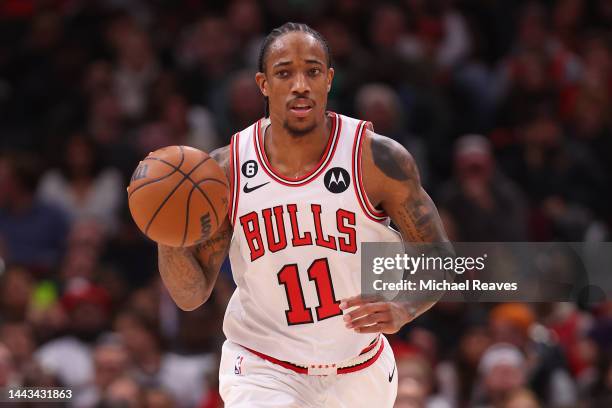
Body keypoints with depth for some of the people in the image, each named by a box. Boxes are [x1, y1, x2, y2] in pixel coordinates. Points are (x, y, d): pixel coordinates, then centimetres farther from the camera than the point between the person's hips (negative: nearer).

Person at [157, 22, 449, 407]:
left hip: (358, 372, 1)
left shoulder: (378, 159, -15)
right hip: (261, 368, -1)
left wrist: (401, 310, -30)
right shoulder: (227, 170, -10)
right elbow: (192, 296, -5)